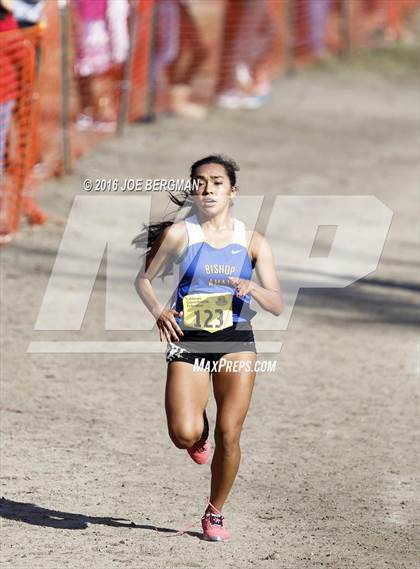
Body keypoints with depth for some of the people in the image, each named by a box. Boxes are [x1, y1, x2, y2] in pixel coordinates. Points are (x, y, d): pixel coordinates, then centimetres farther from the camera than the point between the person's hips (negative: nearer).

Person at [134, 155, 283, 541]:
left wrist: (253, 289, -20)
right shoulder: (179, 234, -1)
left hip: (236, 342, 1)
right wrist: (159, 312, -11)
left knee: (228, 436, -3)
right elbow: (144, 279, 8)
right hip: (188, 343, -1)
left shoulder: (253, 242, 3)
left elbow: (277, 305, 1)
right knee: (183, 435, -17)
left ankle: (215, 513, 19)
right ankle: (199, 428, 22)